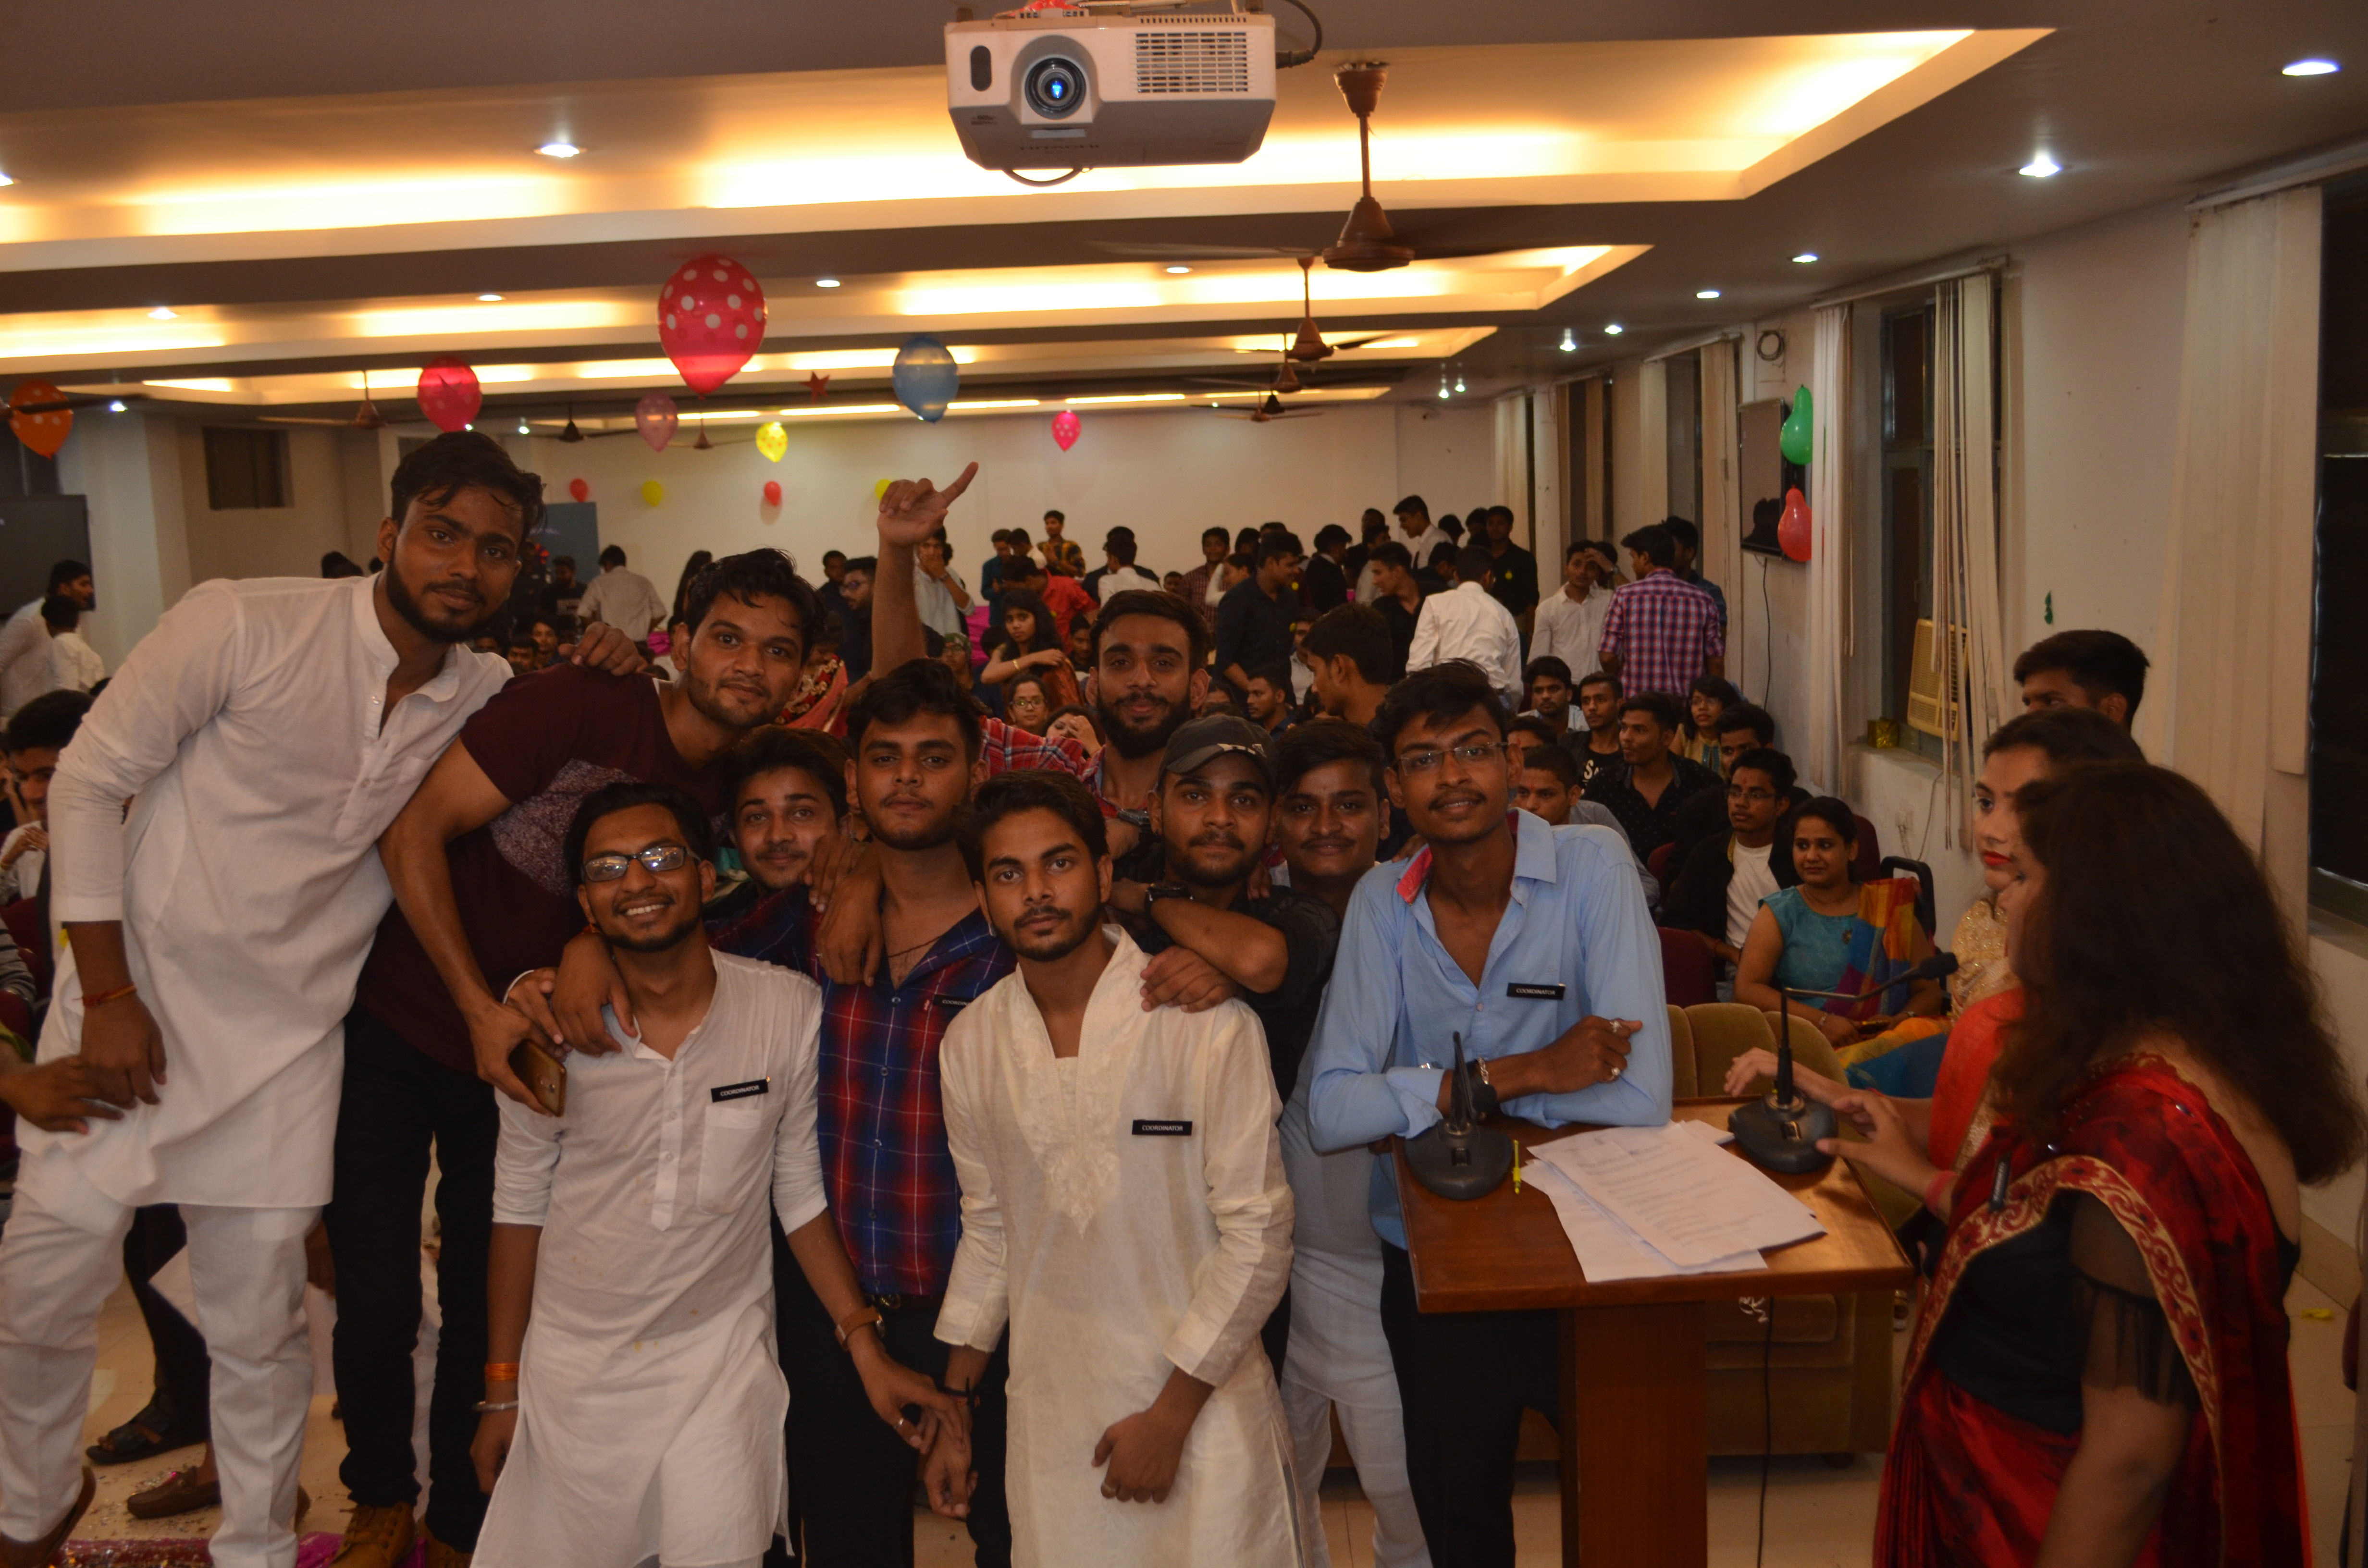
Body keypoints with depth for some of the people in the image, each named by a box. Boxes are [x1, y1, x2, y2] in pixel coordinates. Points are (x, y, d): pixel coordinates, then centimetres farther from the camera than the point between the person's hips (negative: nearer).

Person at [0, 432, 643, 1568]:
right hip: (136, 995, -2)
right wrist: (107, 993, -11)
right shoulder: (244, 625, -14)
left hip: (287, 1037, 3)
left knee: (260, 1324, 10)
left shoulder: (487, 696, 0)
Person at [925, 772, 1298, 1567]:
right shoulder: (972, 1041, 1)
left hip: (1200, 1406, -3)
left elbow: (1257, 1234, -12)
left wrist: (1170, 1416, -11)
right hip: (1048, 1419, 4)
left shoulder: (1206, 1021, -14)